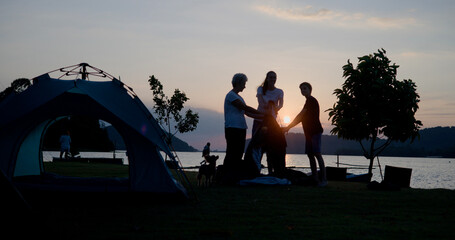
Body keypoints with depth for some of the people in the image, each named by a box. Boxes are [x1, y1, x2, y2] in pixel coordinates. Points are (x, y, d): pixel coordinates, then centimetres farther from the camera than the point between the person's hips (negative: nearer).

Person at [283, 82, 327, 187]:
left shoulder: (311, 100, -9)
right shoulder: (308, 102, 21)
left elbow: (300, 115, -13)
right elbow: (302, 118, 23)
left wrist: (288, 127, -11)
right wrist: (288, 127, 16)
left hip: (315, 131, -10)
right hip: (309, 132, 10)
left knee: (317, 154, -14)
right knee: (310, 154, 6)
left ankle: (324, 179, -16)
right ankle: (315, 178, 7)